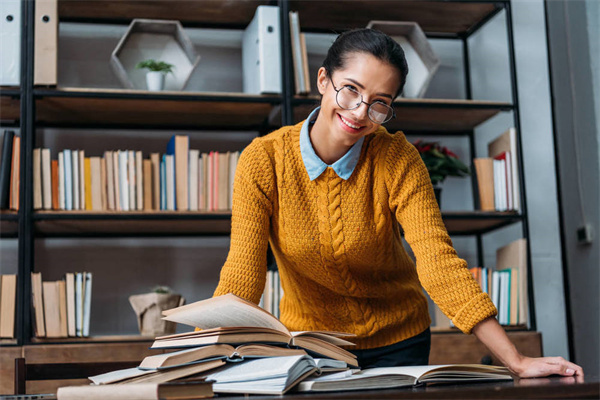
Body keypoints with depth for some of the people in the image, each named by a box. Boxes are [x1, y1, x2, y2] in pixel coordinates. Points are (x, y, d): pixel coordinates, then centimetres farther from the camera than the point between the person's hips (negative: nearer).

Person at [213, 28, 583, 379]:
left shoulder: (397, 159, -14)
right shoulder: (263, 161, -15)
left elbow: (437, 260, -21)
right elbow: (244, 270, -18)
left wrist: (515, 361, -30)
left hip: (396, 343, 0)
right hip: (306, 340, 0)